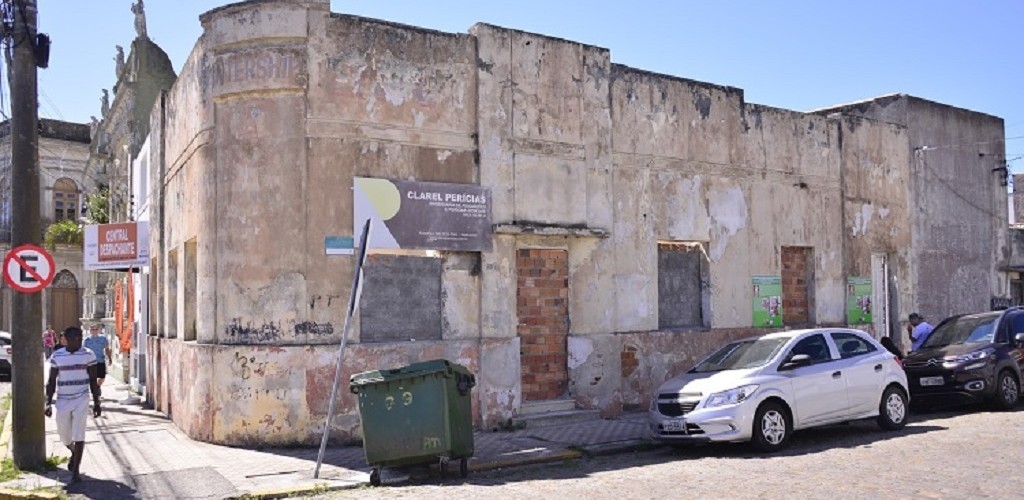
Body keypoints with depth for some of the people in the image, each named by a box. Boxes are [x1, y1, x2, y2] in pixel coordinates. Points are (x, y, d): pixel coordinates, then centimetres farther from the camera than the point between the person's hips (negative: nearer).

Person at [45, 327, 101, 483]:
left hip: (81, 400, -2)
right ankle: (74, 453, 45)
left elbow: (93, 381, 2)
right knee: (64, 435, 13)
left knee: (79, 435, -8)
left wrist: (96, 402, 1)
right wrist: (48, 403, -3)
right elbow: (51, 382, 6)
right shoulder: (57, 356, 0)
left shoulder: (88, 355, -3)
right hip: (62, 401, 2)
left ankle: (75, 470, 0)